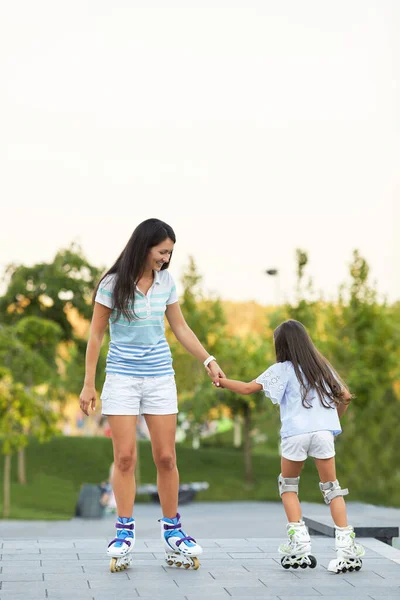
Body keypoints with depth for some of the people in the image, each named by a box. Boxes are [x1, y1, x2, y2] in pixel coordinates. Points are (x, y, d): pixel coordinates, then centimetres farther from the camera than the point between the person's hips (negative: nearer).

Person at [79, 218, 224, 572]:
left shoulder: (166, 282, 3)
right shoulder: (113, 284, -8)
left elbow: (181, 328, 13)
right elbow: (96, 335, -3)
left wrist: (208, 361, 6)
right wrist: (89, 384, -4)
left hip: (160, 377, 3)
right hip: (122, 376, -3)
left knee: (166, 457, 2)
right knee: (125, 457, -5)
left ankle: (173, 531, 13)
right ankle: (125, 535, 3)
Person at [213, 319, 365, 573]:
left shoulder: (282, 369, 6)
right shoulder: (322, 366, 18)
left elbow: (248, 388, 3)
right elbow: (345, 396, 18)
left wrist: (222, 382, 18)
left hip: (295, 435, -2)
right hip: (324, 431, 2)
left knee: (288, 485, 19)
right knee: (331, 487, 8)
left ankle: (299, 543, 9)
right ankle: (346, 546, -6)